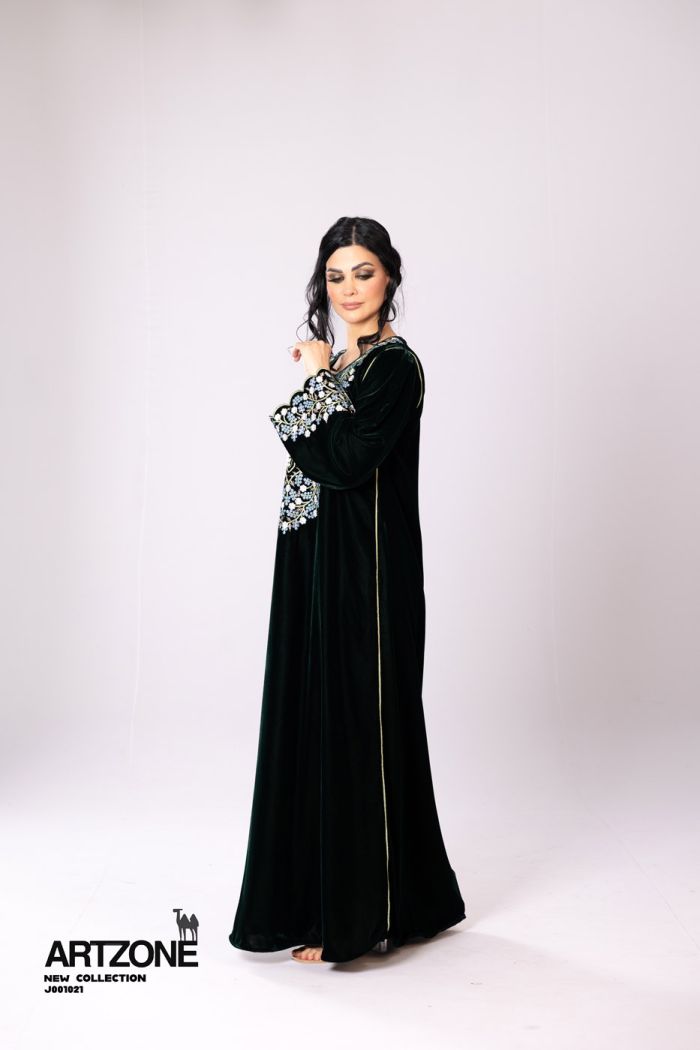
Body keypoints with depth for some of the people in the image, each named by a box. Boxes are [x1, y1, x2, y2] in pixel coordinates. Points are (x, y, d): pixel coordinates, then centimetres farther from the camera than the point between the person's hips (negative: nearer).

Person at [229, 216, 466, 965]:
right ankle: (329, 895, 28)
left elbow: (345, 461, -22)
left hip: (366, 572, -9)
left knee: (356, 725, -3)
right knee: (317, 721, 13)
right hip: (319, 567, 9)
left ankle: (357, 916, 9)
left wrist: (318, 381, -12)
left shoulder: (395, 365, -12)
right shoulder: (341, 365, 14)